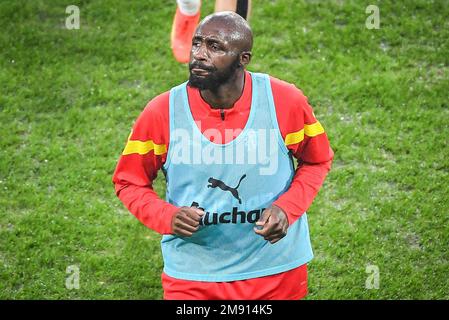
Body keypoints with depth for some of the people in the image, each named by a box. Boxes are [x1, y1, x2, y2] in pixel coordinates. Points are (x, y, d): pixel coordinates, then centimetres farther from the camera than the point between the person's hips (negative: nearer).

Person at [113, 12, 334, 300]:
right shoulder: (161, 113, -13)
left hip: (278, 270, 1)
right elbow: (129, 182, 0)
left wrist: (287, 209, -14)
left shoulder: (286, 102, -13)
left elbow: (317, 161, 4)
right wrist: (167, 217, -19)